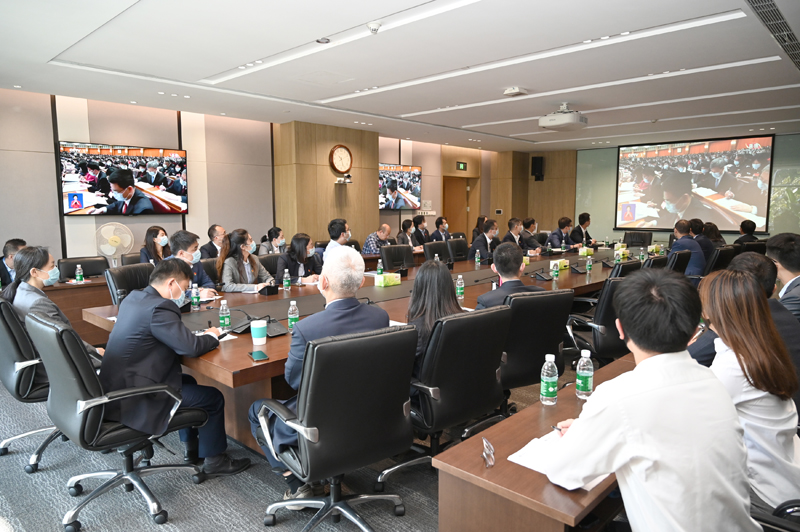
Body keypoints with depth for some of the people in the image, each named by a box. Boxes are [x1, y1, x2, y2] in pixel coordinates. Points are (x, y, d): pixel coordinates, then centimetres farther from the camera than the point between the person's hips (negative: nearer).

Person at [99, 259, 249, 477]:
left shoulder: (133, 298, 6)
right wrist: (212, 336, -7)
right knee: (213, 397, 1)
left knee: (188, 382, 27)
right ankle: (214, 460, 17)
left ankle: (192, 448, 37)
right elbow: (191, 347, -27)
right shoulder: (159, 308, -24)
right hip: (132, 401, -10)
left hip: (117, 388, 10)